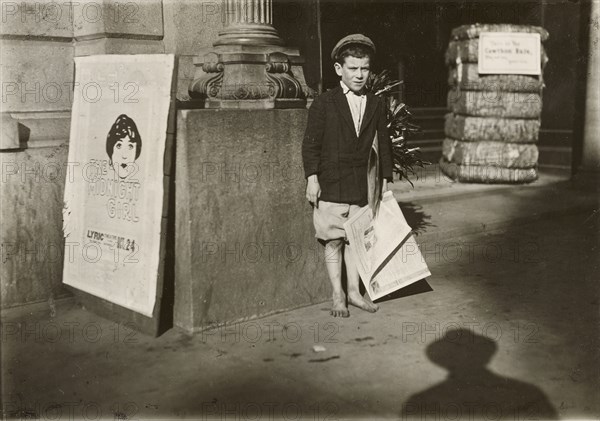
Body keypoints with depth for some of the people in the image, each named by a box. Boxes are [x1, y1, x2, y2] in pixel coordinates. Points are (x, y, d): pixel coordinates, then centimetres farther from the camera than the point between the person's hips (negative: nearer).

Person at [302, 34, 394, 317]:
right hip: (330, 185, -3)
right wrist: (312, 178, -11)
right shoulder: (323, 104, -4)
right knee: (333, 239, 3)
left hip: (360, 184, 3)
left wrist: (386, 179, 11)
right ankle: (337, 295, 14)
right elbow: (310, 143, -5)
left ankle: (354, 291, 22)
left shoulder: (376, 105, 7)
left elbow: (384, 143, 13)